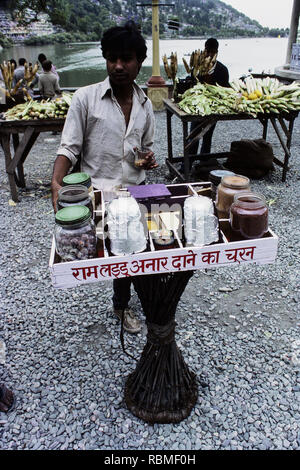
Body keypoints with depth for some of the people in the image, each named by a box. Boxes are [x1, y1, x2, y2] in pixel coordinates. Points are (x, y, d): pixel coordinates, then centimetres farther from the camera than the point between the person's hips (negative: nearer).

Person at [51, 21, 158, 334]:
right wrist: (56, 183, -26)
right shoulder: (85, 98, -7)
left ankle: (121, 304, 36)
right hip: (97, 194, -3)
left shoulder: (144, 105, 7)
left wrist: (148, 158, -3)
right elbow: (69, 148, -9)